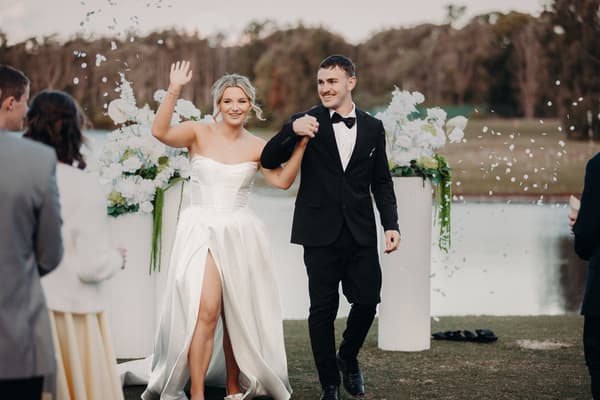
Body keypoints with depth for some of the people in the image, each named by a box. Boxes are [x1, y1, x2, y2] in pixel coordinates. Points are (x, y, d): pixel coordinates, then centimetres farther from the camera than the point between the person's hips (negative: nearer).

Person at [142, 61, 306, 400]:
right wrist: (175, 90, -26)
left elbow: (283, 181, -3)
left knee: (237, 314, 8)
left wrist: (301, 146, -11)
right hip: (201, 231, -3)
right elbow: (161, 132, -18)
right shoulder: (199, 133, -1)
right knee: (206, 310, -16)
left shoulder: (256, 147, 6)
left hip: (240, 234, 3)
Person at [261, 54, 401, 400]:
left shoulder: (373, 128, 8)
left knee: (367, 301, 2)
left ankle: (348, 358, 30)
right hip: (321, 232, -2)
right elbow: (269, 161, -8)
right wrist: (291, 131, -25)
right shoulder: (307, 123, 0)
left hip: (361, 232, 2)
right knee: (323, 309, 3)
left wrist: (392, 224, 2)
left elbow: (381, 182, 11)